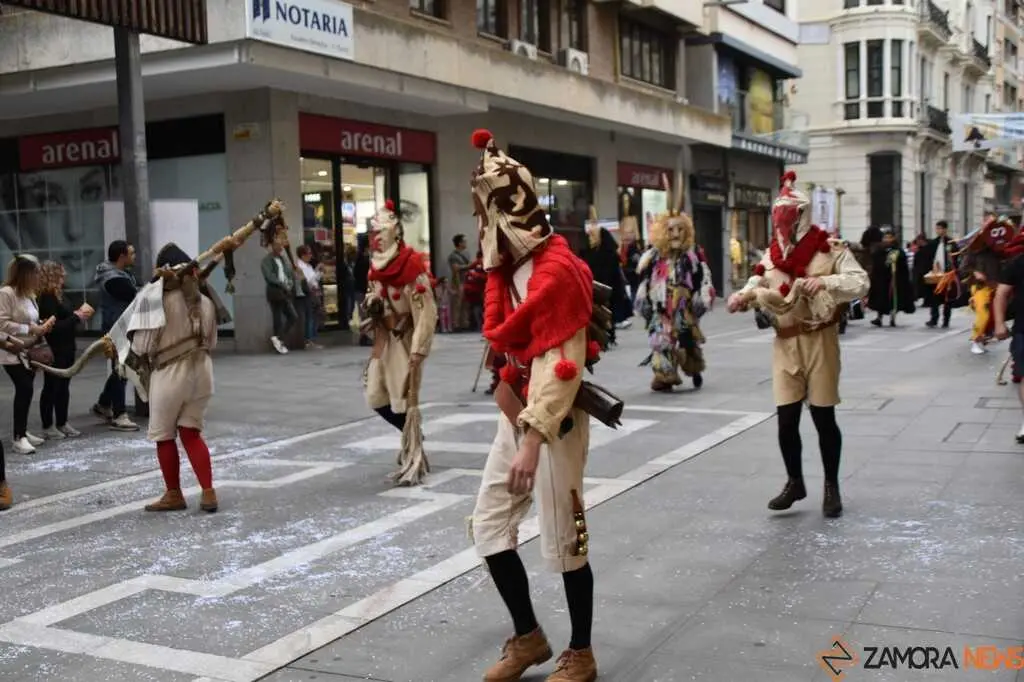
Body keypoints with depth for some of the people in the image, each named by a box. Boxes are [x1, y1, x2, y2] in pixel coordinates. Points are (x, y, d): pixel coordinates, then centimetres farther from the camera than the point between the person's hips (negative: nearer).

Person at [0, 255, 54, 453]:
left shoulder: (28, 294, 12)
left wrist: (42, 325, 3)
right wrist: (30, 329, -20)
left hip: (28, 350, 8)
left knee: (26, 390, 11)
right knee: (25, 389, -15)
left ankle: (21, 431, 22)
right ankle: (19, 437, -10)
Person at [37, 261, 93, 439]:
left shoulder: (57, 295, 11)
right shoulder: (47, 298, -17)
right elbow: (53, 326, -22)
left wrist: (78, 314, -2)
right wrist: (77, 317, -18)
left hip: (65, 348, 9)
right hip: (54, 350, -9)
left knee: (63, 386, 14)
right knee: (51, 387, 0)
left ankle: (62, 423, 23)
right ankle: (48, 426, 9)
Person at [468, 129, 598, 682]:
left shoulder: (555, 270, -19)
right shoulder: (509, 265, 10)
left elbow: (560, 367, -25)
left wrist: (534, 441, -29)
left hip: (555, 419, -9)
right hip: (518, 412, 9)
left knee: (563, 541, 2)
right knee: (488, 525, 10)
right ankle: (527, 637, 25)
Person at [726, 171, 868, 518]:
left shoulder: (830, 249, -8)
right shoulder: (772, 255, 9)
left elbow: (860, 282, -14)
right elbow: (758, 285, 6)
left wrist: (825, 282, -30)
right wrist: (742, 296, -16)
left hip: (819, 340, -4)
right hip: (785, 343, 4)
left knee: (823, 417, 4)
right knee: (786, 418, 4)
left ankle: (831, 486, 20)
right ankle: (795, 482, 23)